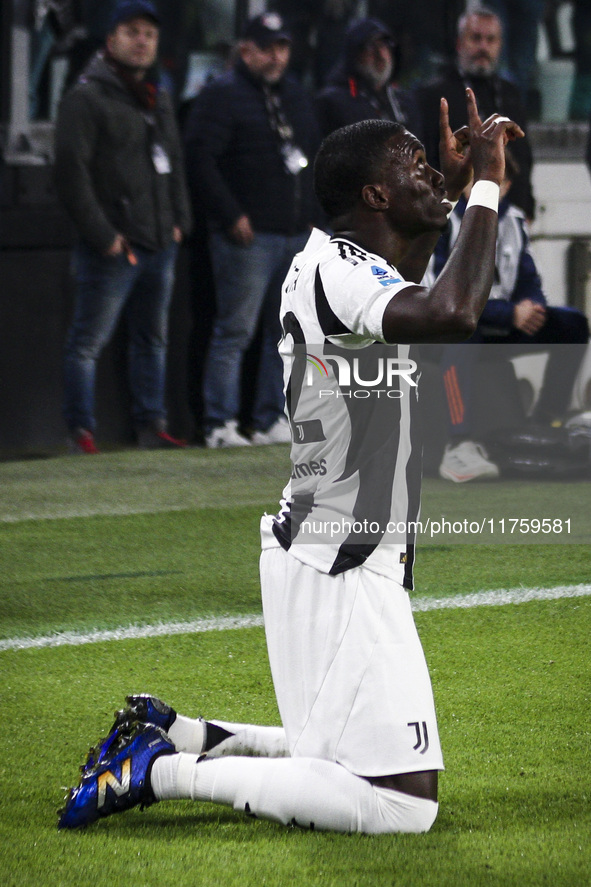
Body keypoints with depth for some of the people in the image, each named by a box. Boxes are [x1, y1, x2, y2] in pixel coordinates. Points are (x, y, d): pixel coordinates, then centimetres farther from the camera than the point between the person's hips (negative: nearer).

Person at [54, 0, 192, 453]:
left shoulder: (159, 99, 16)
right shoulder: (87, 97, -9)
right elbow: (71, 172, -15)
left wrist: (179, 220, 13)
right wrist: (102, 234, -17)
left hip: (161, 244, 8)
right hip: (114, 247, -8)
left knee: (153, 338, 14)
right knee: (89, 341, -4)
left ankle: (152, 425, 21)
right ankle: (82, 430, 0)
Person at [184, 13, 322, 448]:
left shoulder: (298, 97, 19)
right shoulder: (222, 96, -5)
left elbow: (315, 159, 26)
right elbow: (200, 159, -12)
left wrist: (314, 216, 15)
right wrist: (231, 216, -16)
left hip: (297, 234, 7)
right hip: (249, 235, -7)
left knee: (287, 332, 7)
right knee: (235, 330, -8)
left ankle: (272, 421, 13)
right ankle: (221, 424, -6)